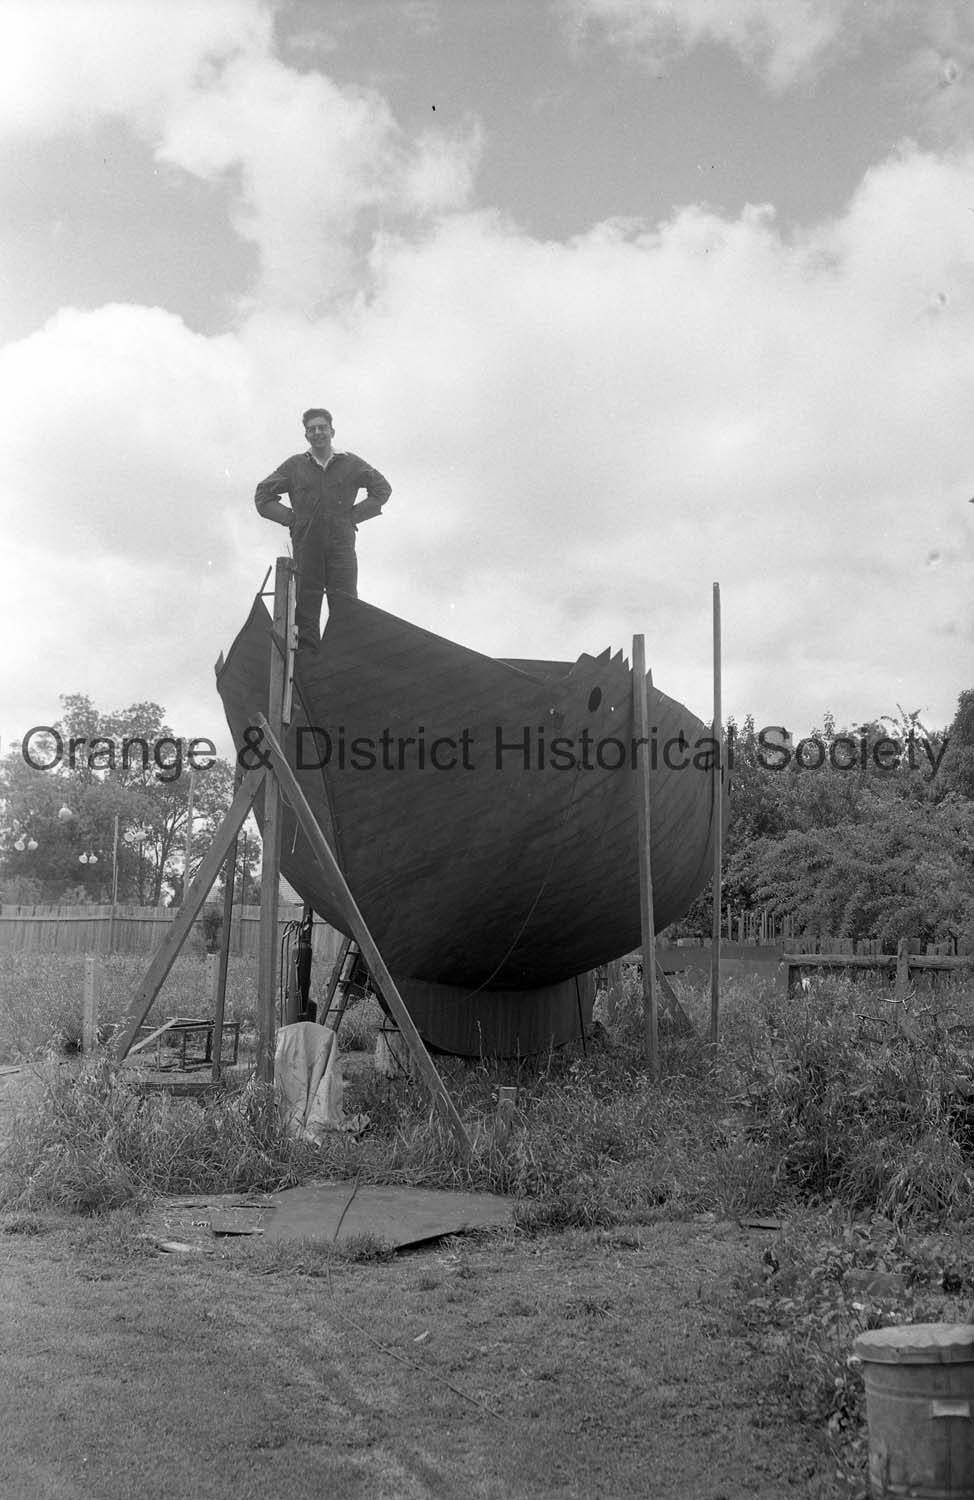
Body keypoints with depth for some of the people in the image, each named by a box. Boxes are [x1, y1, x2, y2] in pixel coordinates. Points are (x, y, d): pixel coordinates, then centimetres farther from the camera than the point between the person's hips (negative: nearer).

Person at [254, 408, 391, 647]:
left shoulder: (351, 464, 11)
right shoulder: (295, 465, 12)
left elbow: (382, 488, 16)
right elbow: (263, 495, 17)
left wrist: (354, 515, 6)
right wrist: (290, 517, 4)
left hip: (341, 545, 0)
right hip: (306, 546, 1)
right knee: (305, 609, -5)